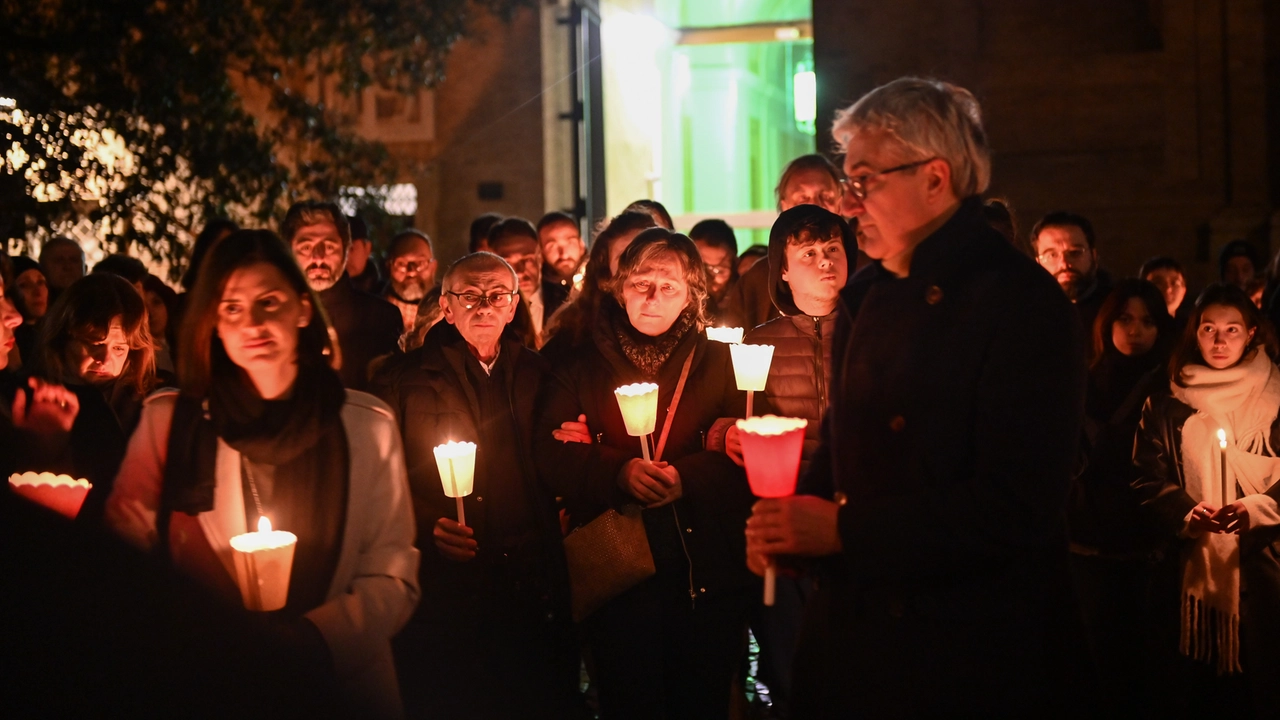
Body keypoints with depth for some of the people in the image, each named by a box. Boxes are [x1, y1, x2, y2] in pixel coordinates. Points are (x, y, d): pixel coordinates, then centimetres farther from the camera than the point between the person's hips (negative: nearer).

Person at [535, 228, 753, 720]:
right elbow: (550, 455, -3)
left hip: (706, 572, 0)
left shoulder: (719, 363, 8)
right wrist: (618, 472, -19)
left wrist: (684, 476, -19)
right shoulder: (582, 367, 9)